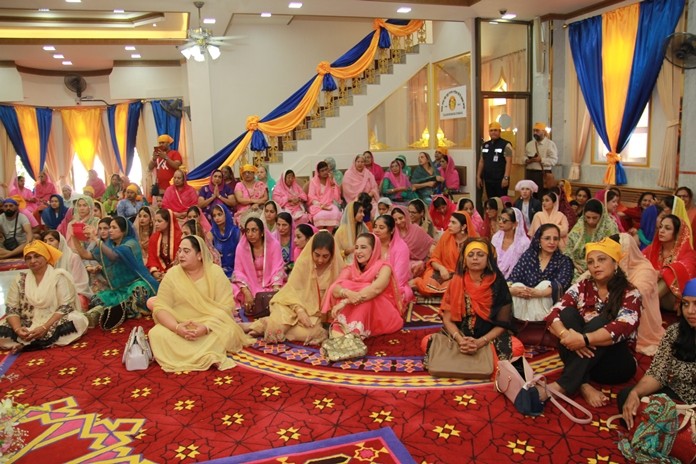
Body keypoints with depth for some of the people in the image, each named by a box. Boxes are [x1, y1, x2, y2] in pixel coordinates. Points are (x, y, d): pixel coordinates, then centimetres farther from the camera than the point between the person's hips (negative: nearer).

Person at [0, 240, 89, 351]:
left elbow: (66, 307, -11)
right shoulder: (20, 280, 6)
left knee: (77, 321, -33)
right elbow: (11, 309, 2)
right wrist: (18, 329, -18)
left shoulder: (59, 276, -3)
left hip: (54, 323, -2)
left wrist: (45, 327, -23)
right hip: (27, 326, 2)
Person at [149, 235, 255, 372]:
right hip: (180, 327, 2)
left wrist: (206, 327, -28)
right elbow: (160, 307, -6)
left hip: (211, 326, -2)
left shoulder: (215, 272, -6)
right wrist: (177, 327, -25)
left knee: (228, 332, -32)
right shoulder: (172, 274, -1)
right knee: (156, 334, -28)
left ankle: (182, 355, -22)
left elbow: (226, 306, -12)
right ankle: (208, 357, -31)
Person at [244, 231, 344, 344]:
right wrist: (299, 310, -27)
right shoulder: (303, 262, -10)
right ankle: (266, 323, 3)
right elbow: (292, 289, -12)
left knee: (307, 333, -27)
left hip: (317, 312, 2)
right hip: (297, 304, -2)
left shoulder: (337, 266, -7)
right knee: (278, 324, -31)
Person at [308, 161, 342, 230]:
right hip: (318, 206, -2)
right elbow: (312, 197, -3)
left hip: (330, 205, 2)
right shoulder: (313, 181, 4)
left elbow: (337, 195, 2)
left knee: (335, 213, -30)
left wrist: (332, 182, -7)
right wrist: (321, 206, -19)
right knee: (321, 215, -34)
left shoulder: (331, 179, 12)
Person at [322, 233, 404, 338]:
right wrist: (346, 293, -42)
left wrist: (345, 302, -39)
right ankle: (339, 330, -36)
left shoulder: (383, 267, -10)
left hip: (382, 316, -3)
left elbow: (376, 289, -32)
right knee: (345, 286, -20)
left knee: (365, 294, -30)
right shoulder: (350, 269, 1)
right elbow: (335, 289, -18)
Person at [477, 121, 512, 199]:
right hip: (488, 180, 6)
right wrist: (478, 177, 13)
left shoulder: (505, 145, -6)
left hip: (500, 180, -6)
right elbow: (481, 161, 17)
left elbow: (509, 162, -12)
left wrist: (506, 177, -19)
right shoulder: (485, 145, 13)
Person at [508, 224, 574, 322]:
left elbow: (560, 285, -18)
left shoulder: (564, 261, 1)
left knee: (545, 284, -27)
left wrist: (538, 293, -39)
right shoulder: (528, 256, 5)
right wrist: (512, 290, -32)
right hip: (523, 307, 1)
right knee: (518, 286, -25)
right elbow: (511, 279, -6)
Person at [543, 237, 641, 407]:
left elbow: (623, 328, -24)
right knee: (568, 313, -21)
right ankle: (583, 386, -33)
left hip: (615, 363, -3)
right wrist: (567, 335, -32)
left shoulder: (630, 293, -5)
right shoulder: (581, 287, 4)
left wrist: (584, 339, -38)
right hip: (580, 357, 3)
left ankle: (561, 386, -40)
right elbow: (553, 315, -10)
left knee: (599, 322, -29)